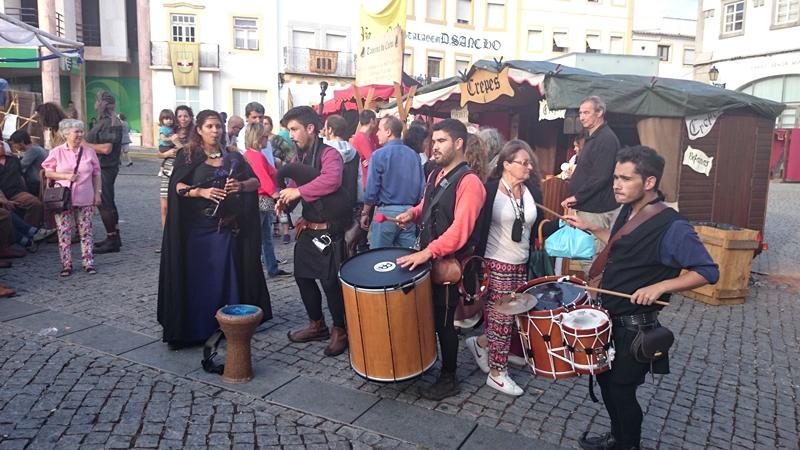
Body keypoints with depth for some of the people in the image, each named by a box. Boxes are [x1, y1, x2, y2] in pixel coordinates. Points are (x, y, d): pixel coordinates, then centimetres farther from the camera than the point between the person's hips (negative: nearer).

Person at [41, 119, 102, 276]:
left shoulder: (89, 151, 4)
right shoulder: (57, 152, 0)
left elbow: (97, 174, 8)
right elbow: (48, 172, 3)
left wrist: (97, 193, 4)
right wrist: (66, 176, -12)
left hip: (85, 199, 1)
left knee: (86, 232, 4)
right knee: (64, 232, 2)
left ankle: (88, 263, 10)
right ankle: (66, 264, 11)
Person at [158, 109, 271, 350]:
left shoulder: (233, 157, 9)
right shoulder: (188, 156, 3)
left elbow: (256, 182, 6)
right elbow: (177, 186, -7)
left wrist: (241, 185, -14)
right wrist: (201, 191, -23)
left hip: (227, 227, 2)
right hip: (196, 227, -2)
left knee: (227, 277, 5)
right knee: (195, 279, -1)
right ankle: (191, 329, 8)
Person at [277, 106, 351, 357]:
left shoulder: (328, 154, -16)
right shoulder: (298, 157, 11)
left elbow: (331, 181, -36)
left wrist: (299, 192, -28)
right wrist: (285, 201, -4)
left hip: (328, 229, -9)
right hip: (307, 227, 9)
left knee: (330, 281, -3)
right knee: (302, 276, 16)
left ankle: (340, 330, 16)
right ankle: (317, 325, 33)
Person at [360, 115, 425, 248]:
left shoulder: (379, 155, -7)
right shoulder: (413, 154, 7)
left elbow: (371, 189, -8)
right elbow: (422, 187, 8)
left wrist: (365, 213, 4)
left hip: (386, 211, -5)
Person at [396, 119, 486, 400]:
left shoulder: (469, 182, -19)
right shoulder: (436, 174, 10)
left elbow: (460, 229, -28)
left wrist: (427, 252, -34)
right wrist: (412, 214, 3)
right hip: (426, 258, 8)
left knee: (443, 321, 4)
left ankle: (449, 379, 22)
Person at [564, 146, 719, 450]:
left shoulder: (672, 227, -24)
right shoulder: (628, 211, 2)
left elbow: (709, 272, -20)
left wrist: (660, 286, -30)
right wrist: (591, 228, 14)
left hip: (635, 327, -8)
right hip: (608, 317, 8)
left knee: (621, 389, 7)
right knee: (605, 379, 20)